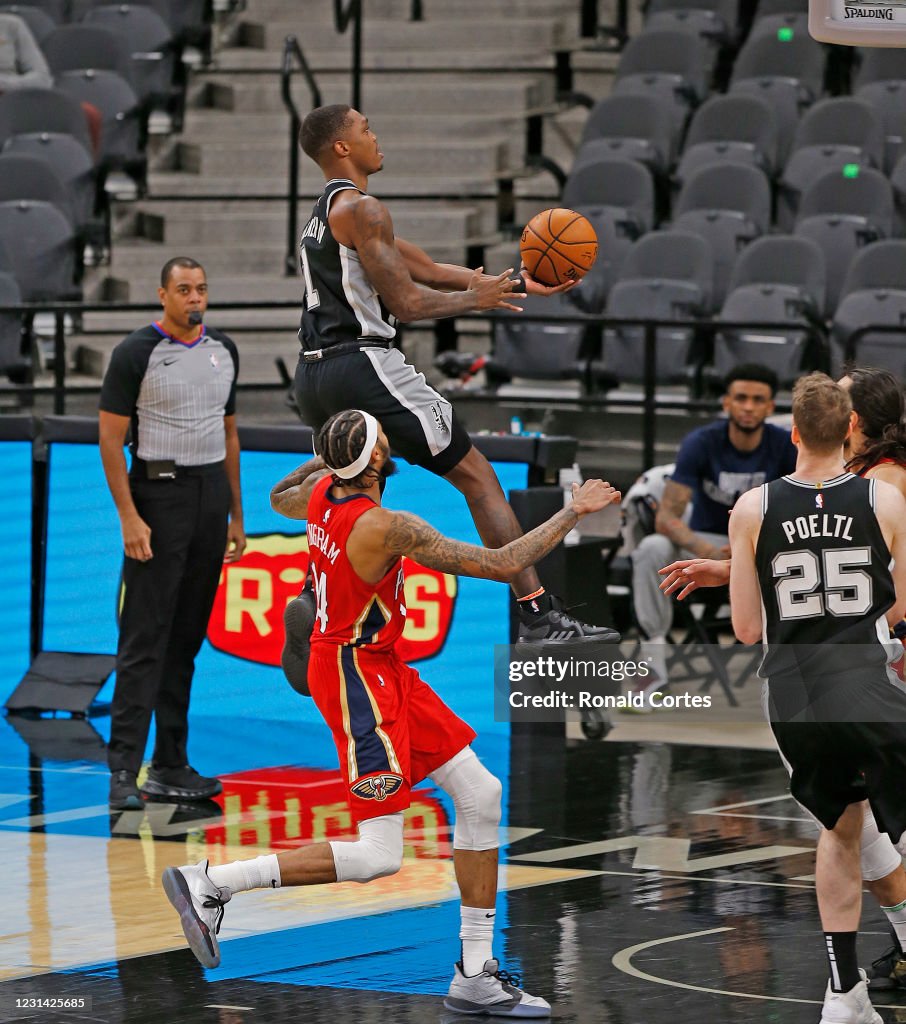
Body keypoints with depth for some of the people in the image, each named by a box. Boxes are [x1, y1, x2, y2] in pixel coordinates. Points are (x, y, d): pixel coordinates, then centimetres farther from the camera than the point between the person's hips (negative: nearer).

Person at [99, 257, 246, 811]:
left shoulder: (224, 351, 12)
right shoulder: (137, 353, -7)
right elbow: (111, 439, -8)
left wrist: (236, 515, 16)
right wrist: (129, 517, -16)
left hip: (212, 495, 6)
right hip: (159, 495, -6)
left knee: (187, 637, 9)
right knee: (145, 638, -10)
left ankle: (171, 766, 15)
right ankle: (124, 771, -12)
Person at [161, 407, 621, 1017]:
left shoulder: (320, 491, -3)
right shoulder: (387, 527, -27)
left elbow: (279, 499, 25)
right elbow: (502, 565, -23)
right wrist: (574, 513, -13)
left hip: (383, 670, 10)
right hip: (357, 676, -10)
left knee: (481, 795, 10)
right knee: (378, 857, -10)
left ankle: (475, 976, 15)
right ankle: (210, 882, -6)